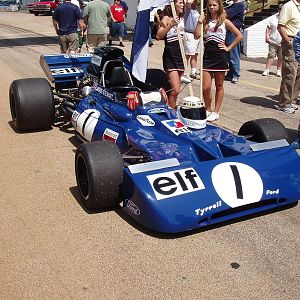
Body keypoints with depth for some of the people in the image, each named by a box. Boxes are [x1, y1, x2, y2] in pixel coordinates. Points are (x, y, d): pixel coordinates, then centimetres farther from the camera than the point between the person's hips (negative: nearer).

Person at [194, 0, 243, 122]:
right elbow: (197, 36, -6)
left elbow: (239, 36, 1)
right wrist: (200, 21, -8)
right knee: (206, 87, -3)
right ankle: (208, 110, 17)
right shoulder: (205, 21, 7)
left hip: (220, 56, -2)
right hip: (207, 56, 2)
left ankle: (215, 112, 17)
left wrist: (229, 48, -3)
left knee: (219, 86, 8)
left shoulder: (225, 22, 1)